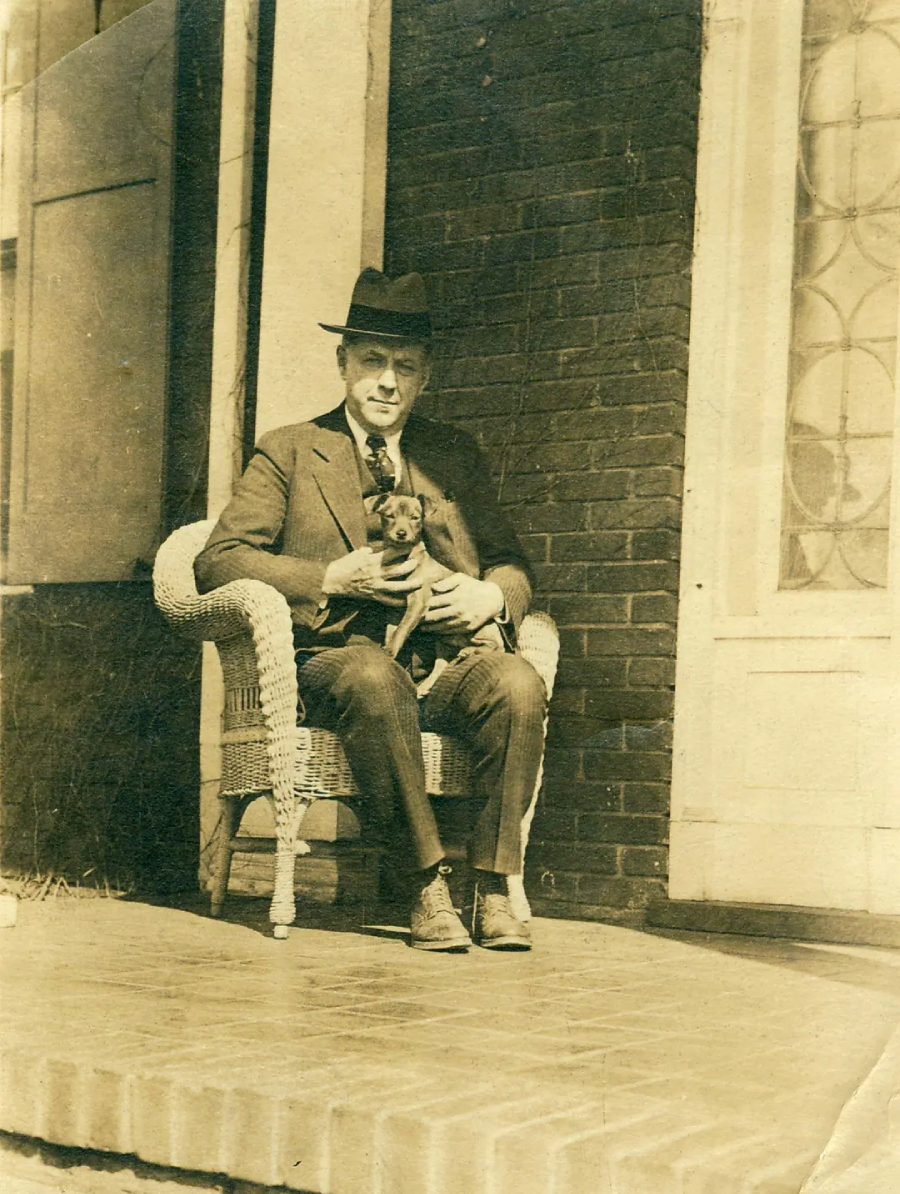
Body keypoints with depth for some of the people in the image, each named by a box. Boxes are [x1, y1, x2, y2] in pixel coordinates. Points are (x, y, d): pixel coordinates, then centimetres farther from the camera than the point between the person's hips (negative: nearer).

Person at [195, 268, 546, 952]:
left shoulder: (455, 455, 20)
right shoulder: (289, 452, 11)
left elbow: (510, 563, 20)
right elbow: (218, 561, 2)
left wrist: (491, 595, -6)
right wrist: (334, 577, -10)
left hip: (446, 662, 3)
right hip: (334, 659, -3)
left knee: (519, 684, -30)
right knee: (374, 676, -38)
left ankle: (494, 888, -22)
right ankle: (430, 883, -28)